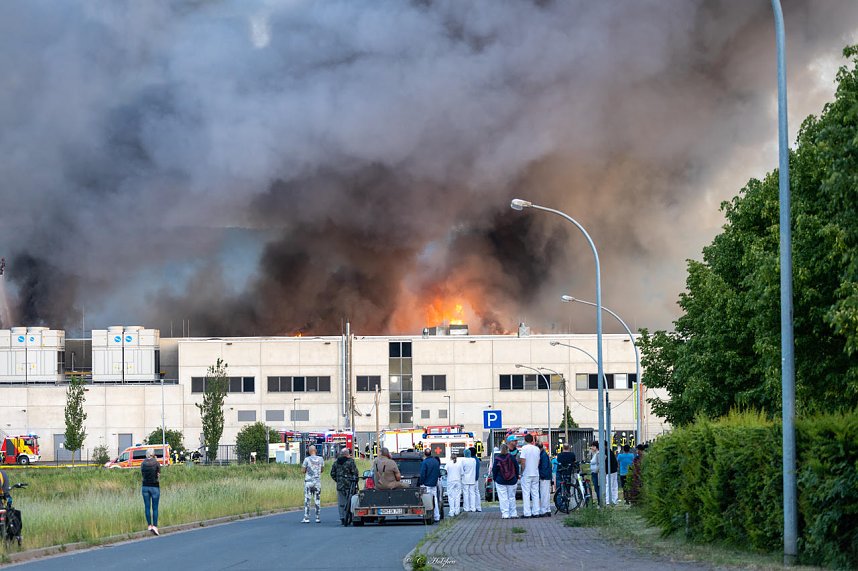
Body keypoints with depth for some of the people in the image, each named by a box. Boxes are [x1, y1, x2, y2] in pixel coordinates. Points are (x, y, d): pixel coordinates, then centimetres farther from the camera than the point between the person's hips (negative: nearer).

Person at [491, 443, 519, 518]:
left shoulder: (497, 458, -9)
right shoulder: (511, 457, -5)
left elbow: (494, 469, -4)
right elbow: (517, 467, 2)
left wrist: (494, 478, 9)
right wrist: (516, 477, 14)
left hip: (500, 481, -2)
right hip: (512, 481, 2)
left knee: (503, 498, -1)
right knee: (512, 497, 11)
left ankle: (505, 514, -5)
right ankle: (513, 513, 12)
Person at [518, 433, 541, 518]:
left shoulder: (524, 448, -9)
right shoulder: (537, 449, 7)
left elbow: (522, 461, -15)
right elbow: (538, 462, 11)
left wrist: (522, 471, -5)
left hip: (526, 474, -5)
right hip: (535, 474, 5)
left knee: (526, 494, -3)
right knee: (535, 493, 10)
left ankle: (527, 513, -7)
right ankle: (536, 512, 9)